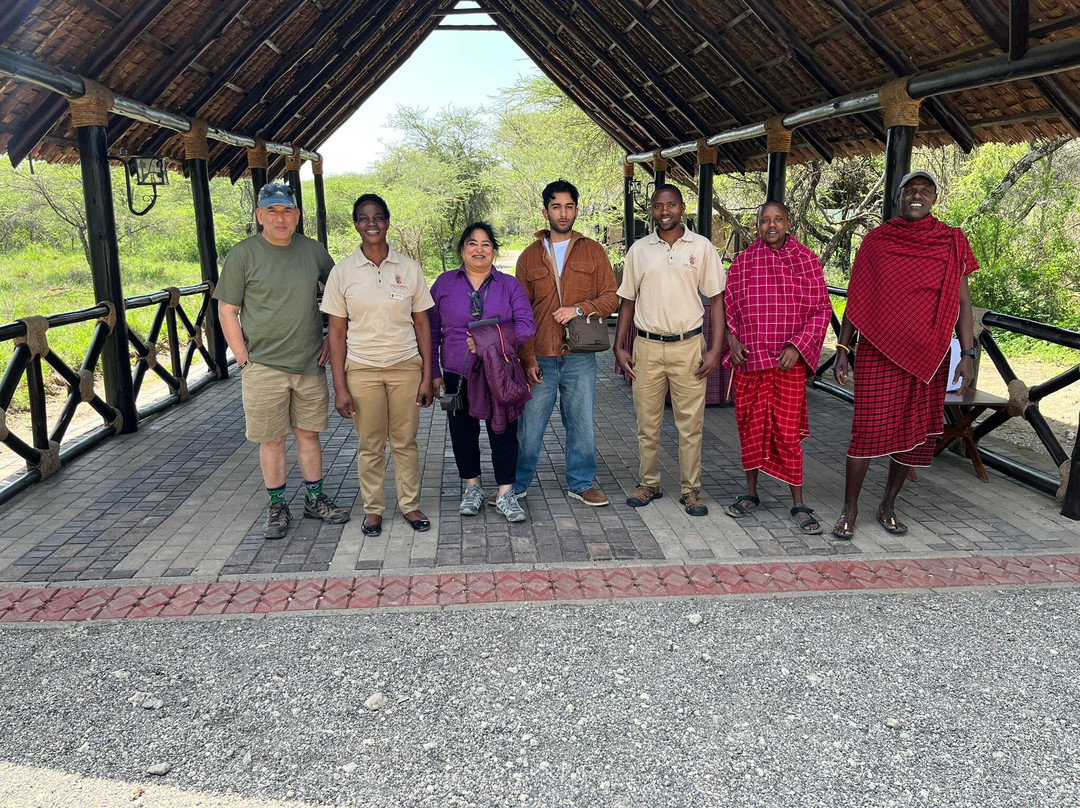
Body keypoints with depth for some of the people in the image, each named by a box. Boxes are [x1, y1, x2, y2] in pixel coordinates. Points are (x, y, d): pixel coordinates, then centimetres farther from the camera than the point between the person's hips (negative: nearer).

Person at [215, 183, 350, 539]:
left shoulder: (313, 251, 5)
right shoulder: (242, 255, -4)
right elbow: (227, 311, -2)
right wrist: (243, 359, -7)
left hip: (310, 364, 3)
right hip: (264, 366, -2)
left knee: (309, 433, 12)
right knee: (272, 439, 5)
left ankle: (315, 499, 25)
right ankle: (277, 507, 19)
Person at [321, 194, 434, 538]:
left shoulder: (409, 268, 2)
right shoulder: (343, 272, 0)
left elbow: (422, 324, 5)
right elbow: (337, 333, 0)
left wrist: (427, 375, 0)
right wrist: (340, 387, -5)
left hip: (406, 367, 1)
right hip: (362, 370, 0)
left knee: (405, 442, 7)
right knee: (369, 445, 7)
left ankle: (410, 504, 22)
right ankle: (373, 508, 22)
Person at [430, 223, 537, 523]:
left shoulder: (510, 285, 5)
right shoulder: (444, 283, 7)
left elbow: (526, 326, -4)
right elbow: (431, 330, 9)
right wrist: (434, 372, 4)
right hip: (458, 374, 1)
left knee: (504, 431, -1)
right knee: (463, 431, 9)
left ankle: (506, 494, 10)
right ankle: (472, 488, 27)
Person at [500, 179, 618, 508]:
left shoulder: (593, 251, 7)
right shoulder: (530, 256, 8)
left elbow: (610, 298, 3)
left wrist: (579, 309, -15)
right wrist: (527, 358, -4)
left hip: (580, 357, 0)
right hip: (539, 358, 0)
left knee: (582, 423, 9)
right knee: (528, 425, 6)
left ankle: (581, 483, 26)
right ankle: (515, 485, 22)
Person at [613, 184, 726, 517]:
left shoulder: (702, 247, 3)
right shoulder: (639, 249, 7)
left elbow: (717, 299, 2)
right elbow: (627, 300, 12)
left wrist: (716, 349, -6)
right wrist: (619, 348, 5)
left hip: (689, 346, -1)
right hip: (647, 346, 2)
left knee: (690, 425, 3)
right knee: (647, 423, 7)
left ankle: (691, 490, 14)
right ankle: (649, 484, 22)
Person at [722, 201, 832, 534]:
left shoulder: (807, 260, 2)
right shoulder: (742, 261, 7)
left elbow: (822, 309, 2)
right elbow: (727, 306, 13)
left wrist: (798, 346, -10)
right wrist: (732, 339, -3)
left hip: (789, 360, -2)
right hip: (748, 358, 2)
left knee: (788, 431, -3)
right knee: (750, 426, 10)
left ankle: (798, 503, 8)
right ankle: (751, 493, 25)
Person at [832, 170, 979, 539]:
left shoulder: (952, 243, 7)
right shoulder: (876, 241, 6)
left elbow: (962, 301, 7)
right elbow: (857, 299, 8)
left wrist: (968, 354, 0)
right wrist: (843, 349, 2)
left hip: (928, 355, 2)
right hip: (878, 350, -2)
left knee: (917, 431, 5)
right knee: (868, 428, -7)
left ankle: (889, 505, 21)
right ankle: (849, 510, 5)